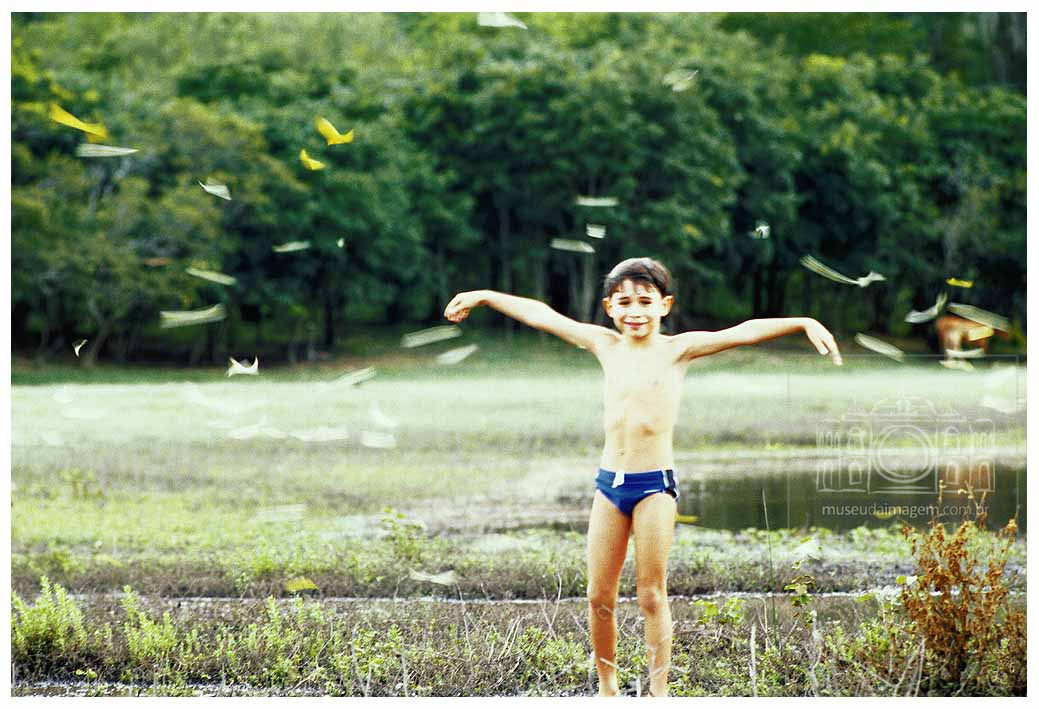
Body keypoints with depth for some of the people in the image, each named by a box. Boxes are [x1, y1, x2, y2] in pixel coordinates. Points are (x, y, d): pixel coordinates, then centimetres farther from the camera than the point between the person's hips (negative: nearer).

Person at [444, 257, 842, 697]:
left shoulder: (677, 350, -4)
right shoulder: (605, 346, 8)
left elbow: (744, 332, -15)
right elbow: (542, 316, 15)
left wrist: (804, 323, -27)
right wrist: (484, 296, 22)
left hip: (655, 484, -4)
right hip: (609, 481, 4)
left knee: (652, 595, 0)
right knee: (599, 596, 6)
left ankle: (659, 693, 7)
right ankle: (607, 688, 20)